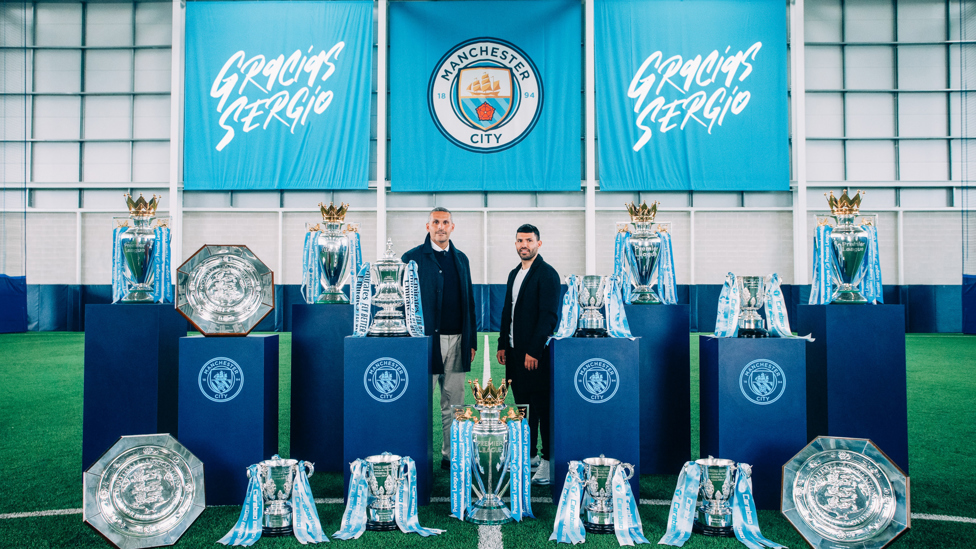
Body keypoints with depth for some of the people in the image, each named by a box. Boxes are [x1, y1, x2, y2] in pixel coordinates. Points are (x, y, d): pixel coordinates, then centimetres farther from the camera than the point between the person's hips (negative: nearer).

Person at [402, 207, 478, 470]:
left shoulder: (461, 258, 14)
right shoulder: (413, 258, 0)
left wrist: (472, 340, 12)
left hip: (457, 340, 4)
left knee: (453, 404, 10)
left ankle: (451, 455, 19)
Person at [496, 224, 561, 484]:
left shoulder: (547, 274, -9)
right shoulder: (514, 274, 16)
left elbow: (549, 316, -15)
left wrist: (534, 351, -19)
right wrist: (502, 344, 14)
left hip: (537, 354, -8)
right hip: (515, 352, 8)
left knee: (543, 408, -3)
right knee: (523, 405, 14)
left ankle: (548, 461, 5)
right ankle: (528, 455, 24)